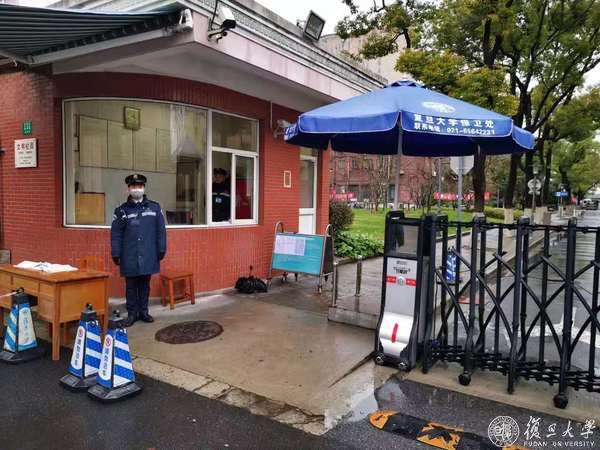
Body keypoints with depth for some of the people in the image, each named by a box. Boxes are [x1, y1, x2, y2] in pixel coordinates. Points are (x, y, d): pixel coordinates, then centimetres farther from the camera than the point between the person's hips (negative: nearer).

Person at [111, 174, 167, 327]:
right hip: (129, 256, 0)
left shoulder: (154, 207, 4)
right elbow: (116, 233, 2)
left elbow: (161, 230, 4)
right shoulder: (122, 210, 3)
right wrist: (115, 254, -2)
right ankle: (132, 313, 19)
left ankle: (143, 311, 23)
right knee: (131, 285, 8)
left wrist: (161, 249, 1)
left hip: (148, 255, 0)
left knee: (145, 284, 11)